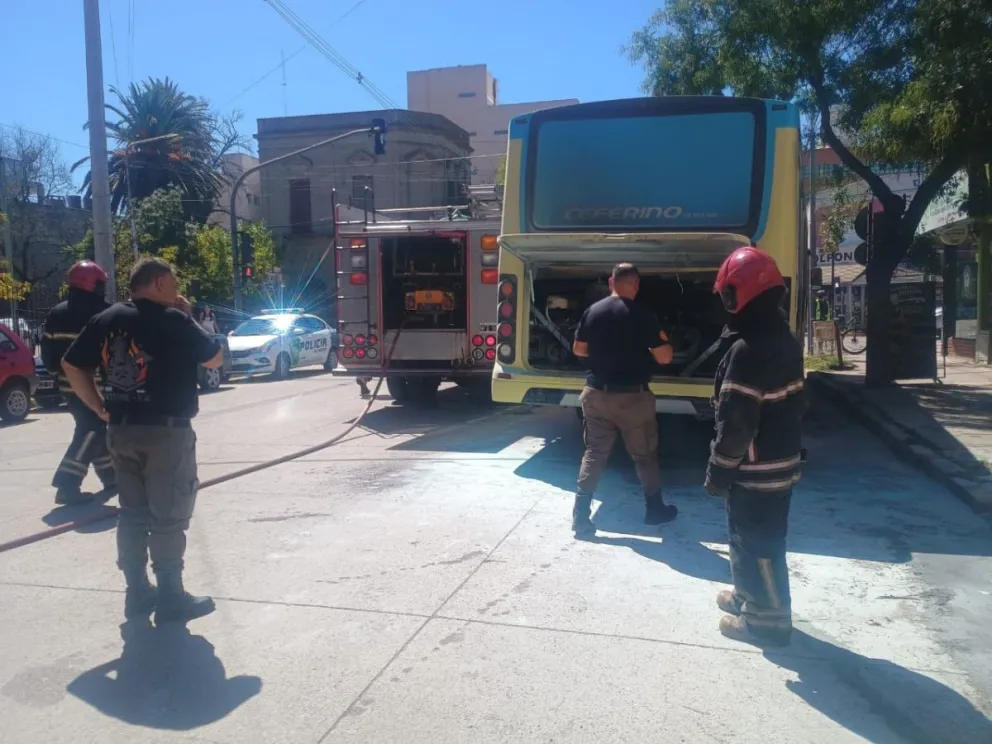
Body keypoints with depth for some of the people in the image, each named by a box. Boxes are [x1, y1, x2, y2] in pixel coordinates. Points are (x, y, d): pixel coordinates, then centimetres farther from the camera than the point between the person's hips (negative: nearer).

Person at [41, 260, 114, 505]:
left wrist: (58, 371, 22)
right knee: (91, 431, -6)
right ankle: (67, 486, -11)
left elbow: (47, 352, 11)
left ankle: (110, 477, 27)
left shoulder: (56, 314, 9)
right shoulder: (102, 314, -13)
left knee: (93, 429, 18)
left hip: (68, 383, 8)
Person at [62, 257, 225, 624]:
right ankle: (171, 597, 8)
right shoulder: (173, 320, -10)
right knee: (169, 516, 1)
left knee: (132, 513, 14)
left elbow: (71, 364, 10)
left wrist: (100, 407, 11)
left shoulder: (106, 320, 8)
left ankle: (137, 593, 21)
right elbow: (215, 358, 0)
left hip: (121, 431, 7)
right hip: (166, 431, -6)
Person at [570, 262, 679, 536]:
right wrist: (662, 342, 11)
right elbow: (664, 358, -9)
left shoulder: (592, 311, 1)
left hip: (596, 394, 3)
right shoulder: (643, 315, -11)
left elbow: (578, 350, 10)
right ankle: (655, 509, 28)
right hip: (632, 397, -3)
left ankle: (581, 514, 6)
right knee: (644, 455, 14)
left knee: (594, 454, 10)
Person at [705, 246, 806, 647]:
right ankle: (750, 595, 40)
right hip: (782, 461, 10)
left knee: (756, 543, 5)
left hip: (756, 470, -10)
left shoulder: (748, 349, -25)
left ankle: (768, 619, 18)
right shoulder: (784, 339, 7)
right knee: (751, 537, 23)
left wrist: (718, 470, -13)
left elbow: (735, 421, -24)